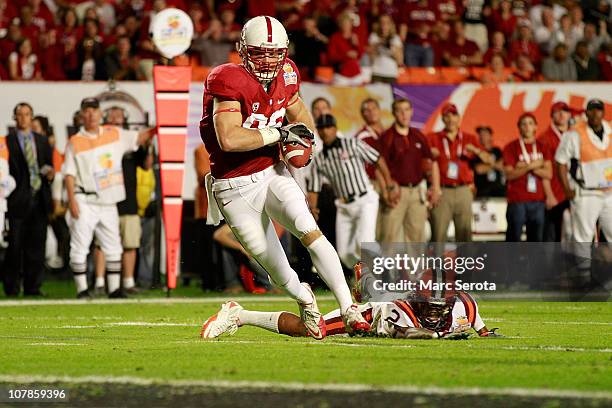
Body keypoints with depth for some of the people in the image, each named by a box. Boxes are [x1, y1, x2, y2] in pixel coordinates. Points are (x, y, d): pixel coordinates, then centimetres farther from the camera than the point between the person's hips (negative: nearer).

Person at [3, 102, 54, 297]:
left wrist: (50, 174, 0)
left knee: (36, 245, 4)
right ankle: (11, 286, 4)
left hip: (39, 200, 4)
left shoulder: (42, 141, 16)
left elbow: (49, 164, 20)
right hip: (18, 200, -4)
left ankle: (33, 286, 9)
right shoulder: (7, 142, 1)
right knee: (15, 245, -4)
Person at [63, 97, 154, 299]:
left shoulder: (114, 134, 8)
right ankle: (82, 288, -1)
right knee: (80, 246, -6)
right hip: (85, 202, -4)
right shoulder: (75, 142, -3)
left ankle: (114, 288, 14)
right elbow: (70, 174, -5)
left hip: (108, 202, 4)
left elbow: (139, 137, 8)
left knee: (113, 247, 8)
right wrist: (72, 201, -14)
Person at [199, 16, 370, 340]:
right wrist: (278, 133, -27)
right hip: (235, 188, -4)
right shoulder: (229, 82, -23)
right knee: (272, 263, 6)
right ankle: (305, 301, 38)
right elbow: (228, 139, -34)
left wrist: (307, 133, -2)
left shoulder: (285, 76, -2)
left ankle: (348, 308, -17)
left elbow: (297, 110, 20)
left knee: (310, 232, -18)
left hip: (273, 172, 4)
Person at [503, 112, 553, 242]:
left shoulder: (542, 148, 11)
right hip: (517, 201, -4)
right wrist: (531, 166, -14)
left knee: (536, 239, 5)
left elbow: (548, 174, 1)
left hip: (538, 200, 4)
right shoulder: (511, 148, 2)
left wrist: (526, 166, -9)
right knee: (514, 237, -6)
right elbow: (509, 174, -7)